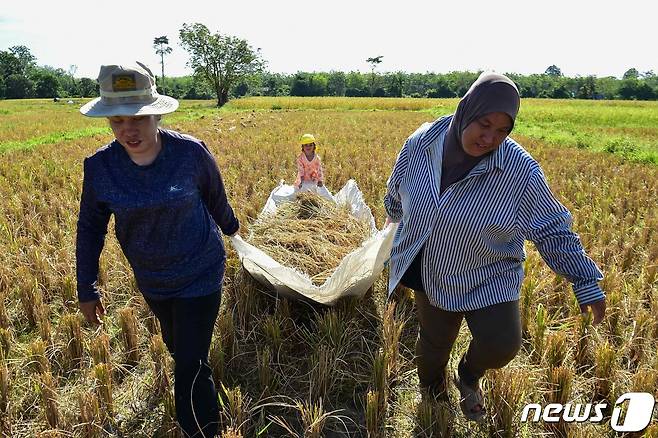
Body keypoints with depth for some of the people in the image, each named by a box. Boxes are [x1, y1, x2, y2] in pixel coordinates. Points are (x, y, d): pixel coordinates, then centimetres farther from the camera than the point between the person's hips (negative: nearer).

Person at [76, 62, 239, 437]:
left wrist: (230, 226, 18)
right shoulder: (99, 166, -13)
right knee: (177, 345, 28)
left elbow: (215, 197, -1)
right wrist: (87, 289, 4)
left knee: (191, 367, -4)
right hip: (151, 281, 4)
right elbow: (90, 227, 0)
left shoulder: (191, 152, -20)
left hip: (200, 275, -4)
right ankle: (202, 383, 60)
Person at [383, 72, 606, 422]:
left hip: (488, 278, -1)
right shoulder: (420, 145, -16)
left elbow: (552, 229, -11)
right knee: (433, 342, 15)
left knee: (501, 345, -14)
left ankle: (469, 375, 25)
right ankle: (432, 400, 49)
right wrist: (395, 218, 25)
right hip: (431, 273, 2)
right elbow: (397, 193, 6)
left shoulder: (519, 171, -24)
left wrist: (586, 282, -13)